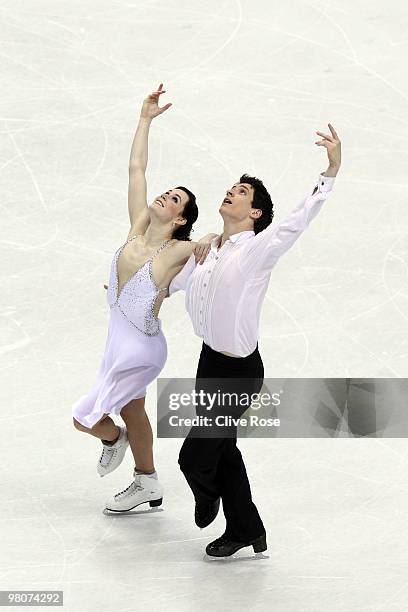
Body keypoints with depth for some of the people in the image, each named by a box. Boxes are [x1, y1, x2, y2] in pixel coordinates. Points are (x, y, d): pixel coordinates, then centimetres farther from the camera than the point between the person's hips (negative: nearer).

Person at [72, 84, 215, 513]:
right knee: (132, 411, 23)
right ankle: (147, 484, 41)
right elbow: (135, 168, -2)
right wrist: (145, 119, -3)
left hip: (139, 352, -7)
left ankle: (112, 439, 34)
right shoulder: (139, 227, -7)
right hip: (120, 342, 7)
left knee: (84, 417, 0)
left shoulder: (176, 251, -23)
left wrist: (206, 243, -40)